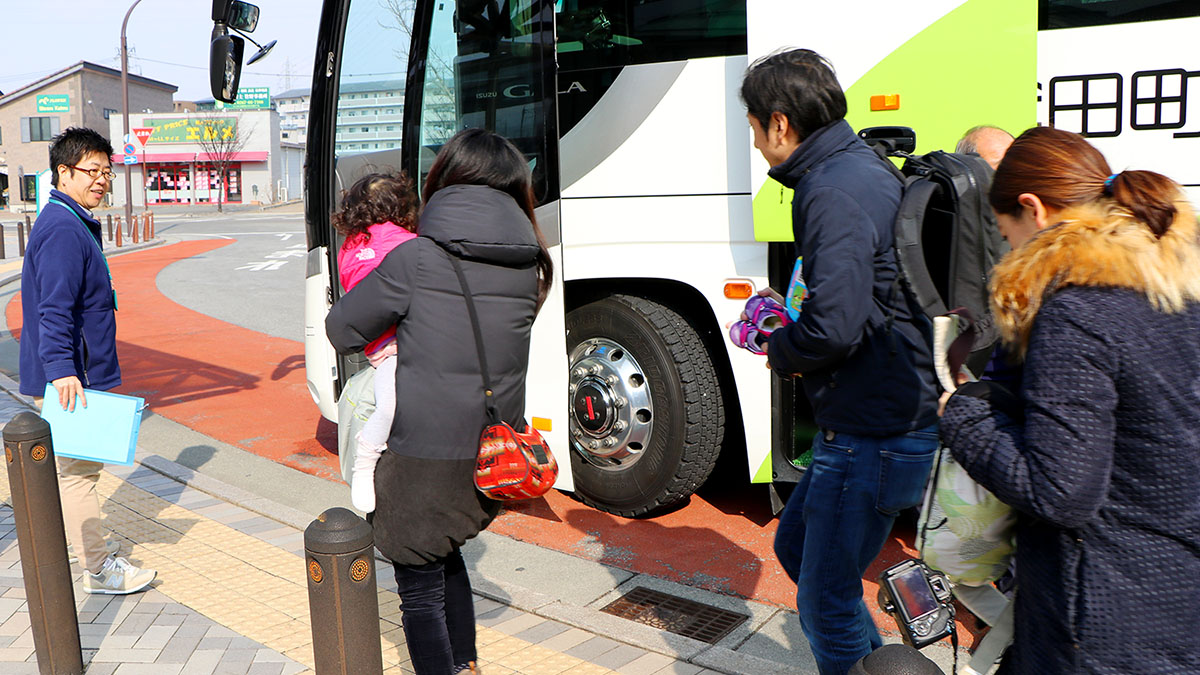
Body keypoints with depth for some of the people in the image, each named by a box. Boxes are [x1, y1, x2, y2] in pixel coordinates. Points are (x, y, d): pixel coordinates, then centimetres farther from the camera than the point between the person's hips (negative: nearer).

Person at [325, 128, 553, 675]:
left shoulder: (416, 259, -13)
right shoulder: (529, 265, 1)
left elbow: (341, 329, -4)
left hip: (424, 460, -6)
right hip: (496, 455, 6)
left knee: (419, 590, 11)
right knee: (444, 553, 29)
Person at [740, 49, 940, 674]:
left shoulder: (832, 192, -20)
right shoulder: (865, 167, 13)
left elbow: (833, 327, -28)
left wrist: (781, 352, -8)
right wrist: (790, 327, 11)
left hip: (872, 435, -11)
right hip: (883, 416, 11)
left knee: (825, 601, 2)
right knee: (796, 545, 25)